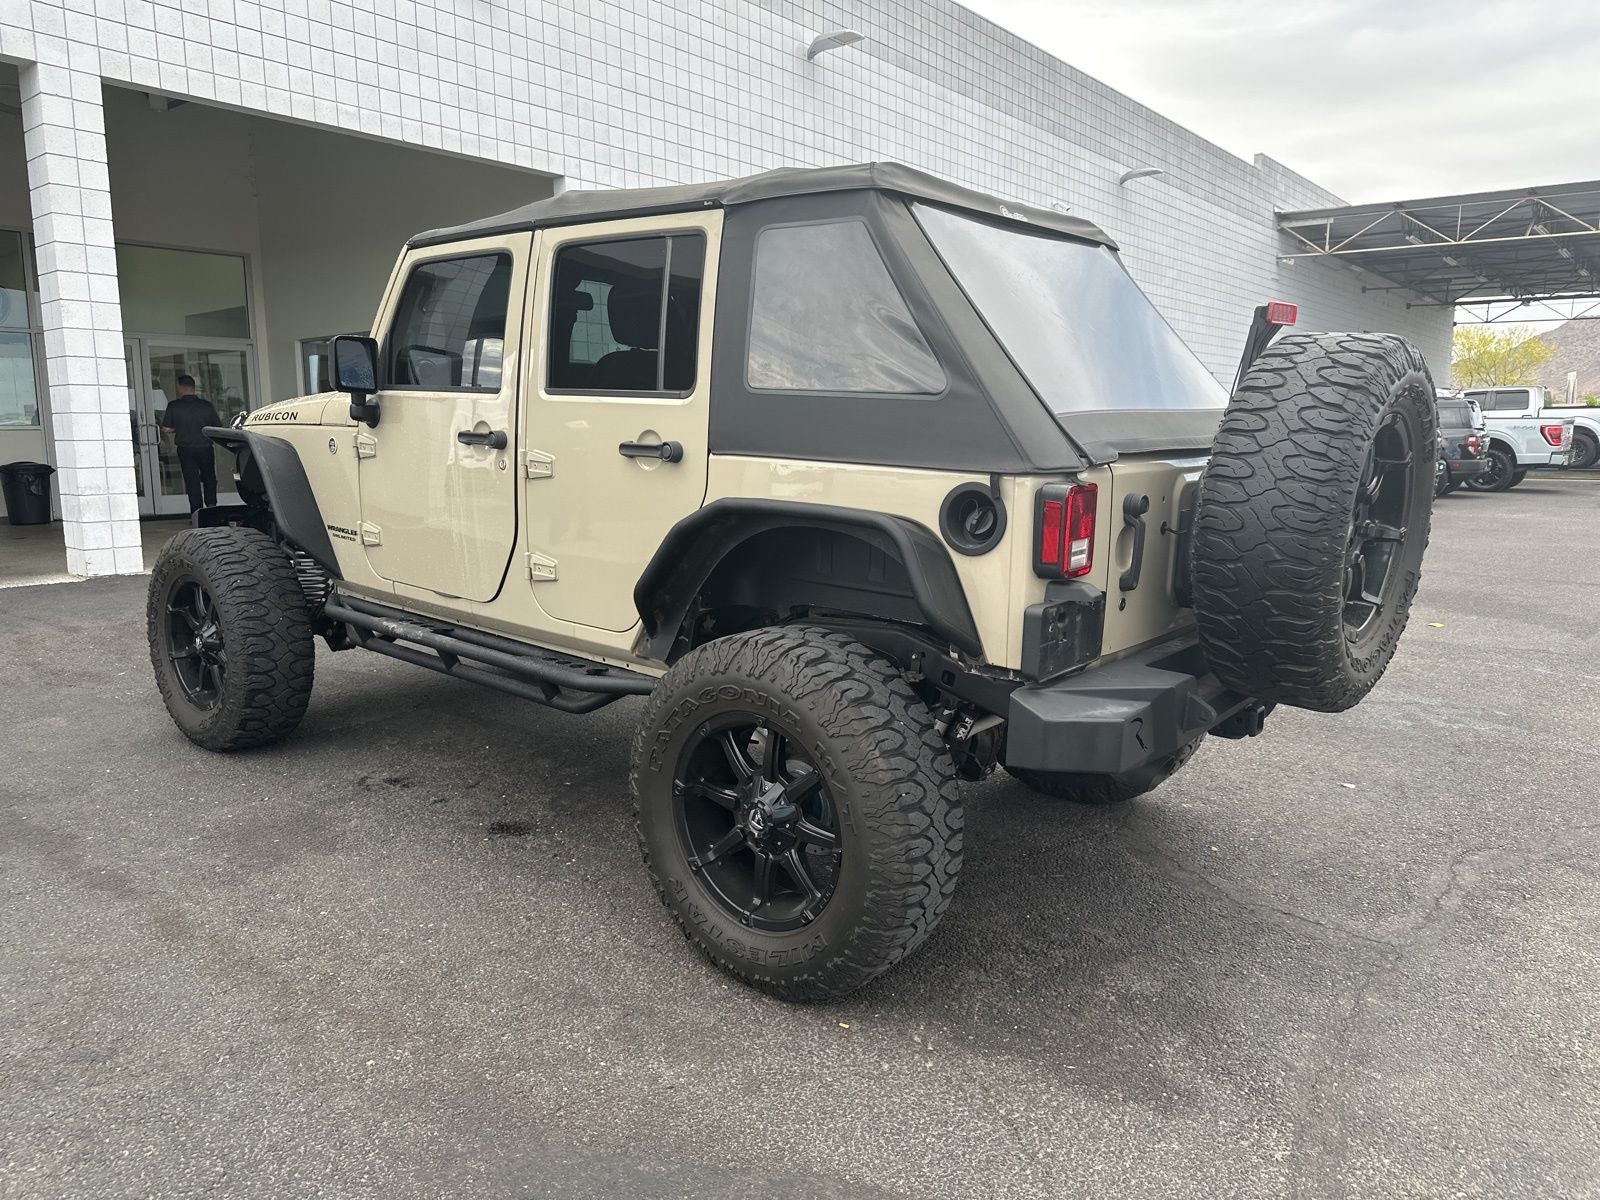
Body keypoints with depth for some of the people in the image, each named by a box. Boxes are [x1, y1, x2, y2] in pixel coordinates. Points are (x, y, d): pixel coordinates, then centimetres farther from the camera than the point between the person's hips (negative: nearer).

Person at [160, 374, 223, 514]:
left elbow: (166, 429, -4)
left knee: (192, 481, 5)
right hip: (206, 448, 1)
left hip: (186, 449, -1)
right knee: (209, 479, 18)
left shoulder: (174, 406, -5)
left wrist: (179, 428, 14)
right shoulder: (206, 405, -4)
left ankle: (197, 513, 2)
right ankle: (211, 505, 6)